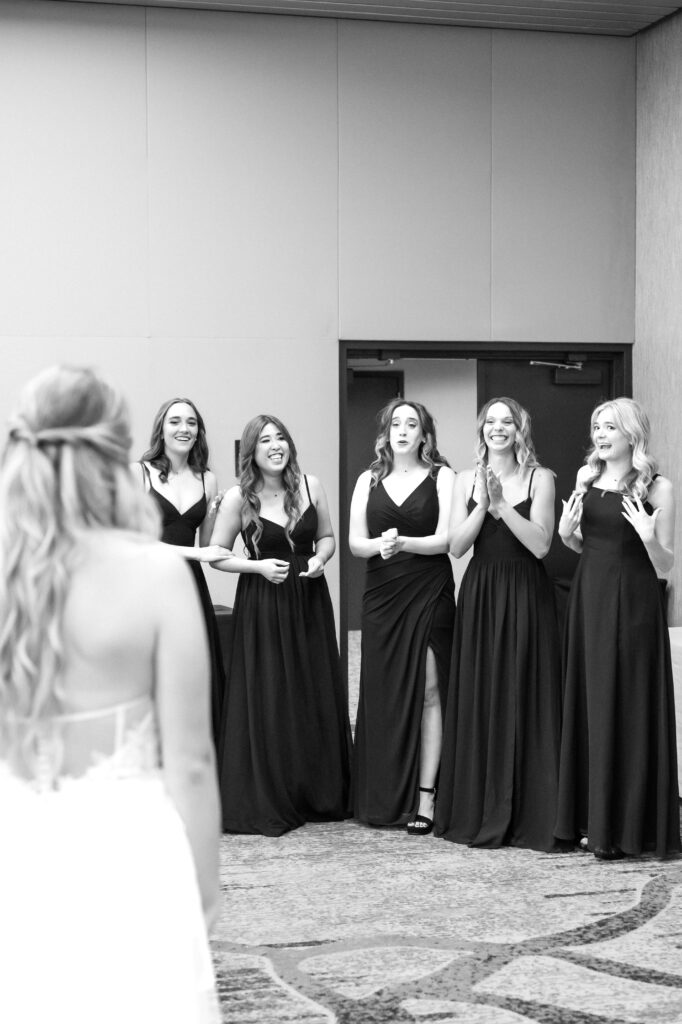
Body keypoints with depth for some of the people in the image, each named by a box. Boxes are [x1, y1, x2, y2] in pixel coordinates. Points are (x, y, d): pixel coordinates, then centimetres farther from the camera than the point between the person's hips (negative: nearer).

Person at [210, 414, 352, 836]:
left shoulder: (310, 485, 2)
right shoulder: (239, 498, -6)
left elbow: (327, 536, 14)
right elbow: (217, 555, -1)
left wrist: (320, 557, -6)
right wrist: (259, 566, -14)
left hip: (310, 601, 3)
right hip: (262, 606, -3)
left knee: (317, 697, 6)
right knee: (267, 701, -2)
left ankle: (321, 795, 19)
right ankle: (266, 803, 9)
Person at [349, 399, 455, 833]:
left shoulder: (441, 477, 3)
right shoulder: (369, 480, 12)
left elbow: (446, 539, -6)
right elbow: (355, 542, 7)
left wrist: (404, 543, -22)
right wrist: (379, 544, -15)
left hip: (429, 592, -3)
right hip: (382, 594, 3)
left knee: (427, 690, -7)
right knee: (382, 693, 3)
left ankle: (425, 797, -5)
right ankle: (384, 799, 11)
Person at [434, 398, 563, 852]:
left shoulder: (540, 478, 0)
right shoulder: (467, 479, 9)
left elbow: (540, 544, -9)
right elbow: (456, 545, 1)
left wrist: (502, 504, -17)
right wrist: (483, 506, -12)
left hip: (526, 594, -3)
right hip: (479, 593, 3)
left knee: (524, 699, -2)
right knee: (477, 699, 3)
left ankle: (528, 815, 5)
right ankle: (477, 811, 12)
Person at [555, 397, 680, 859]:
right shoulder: (586, 478, 8)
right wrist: (566, 533, -1)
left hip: (632, 605, -5)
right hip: (588, 598, 6)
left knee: (627, 708, -1)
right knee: (589, 705, 9)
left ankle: (628, 826, 8)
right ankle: (593, 818, 19)